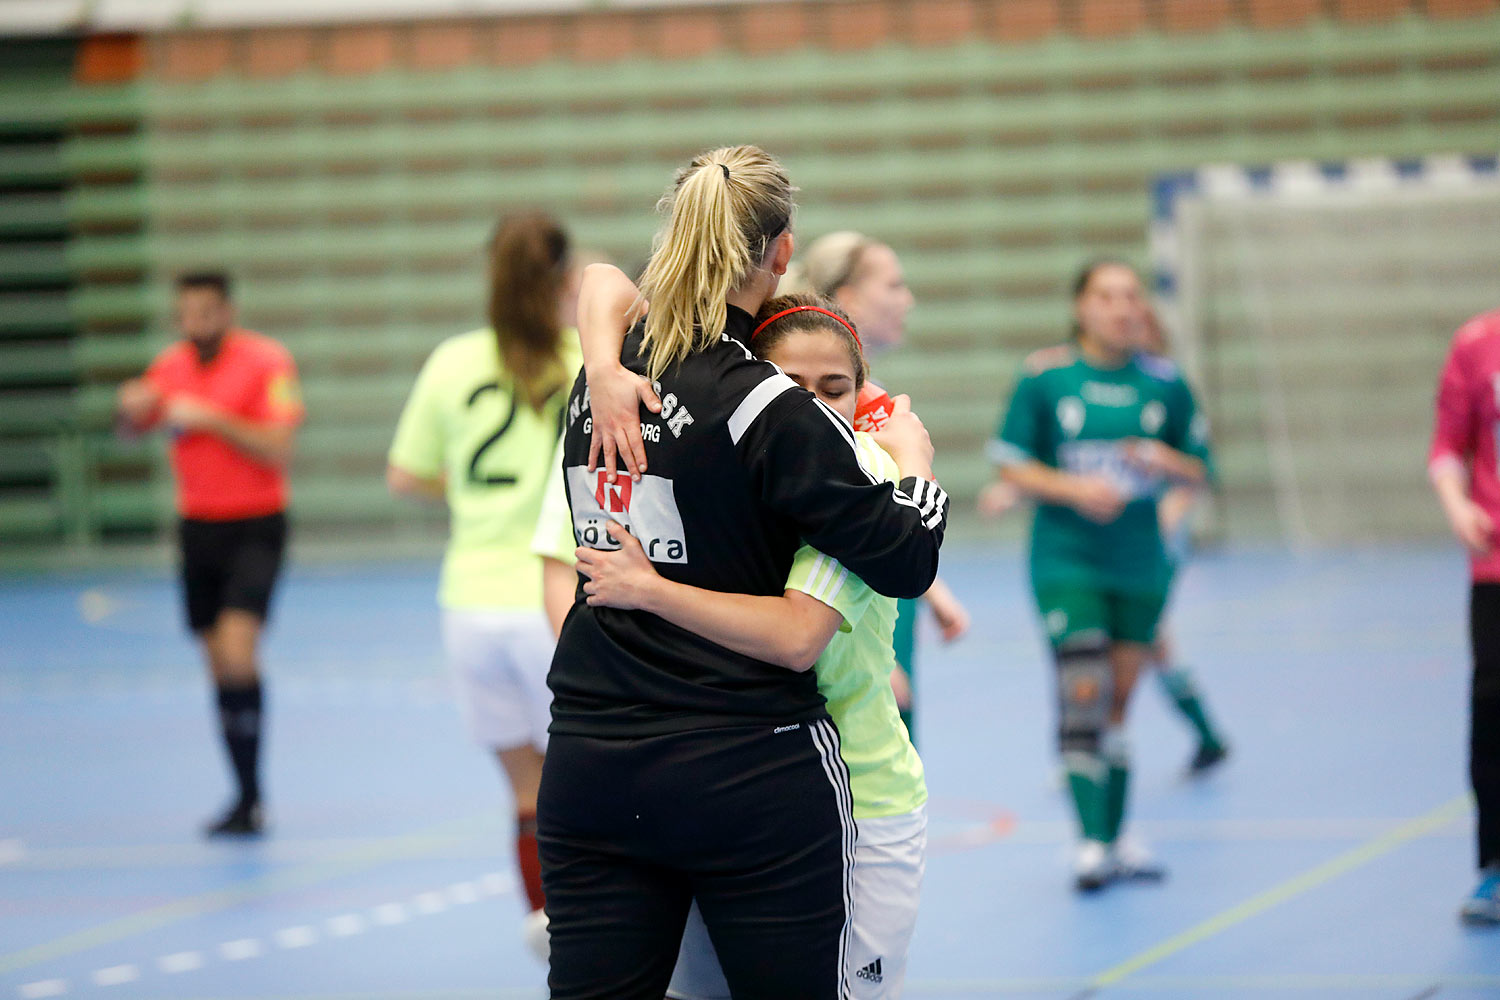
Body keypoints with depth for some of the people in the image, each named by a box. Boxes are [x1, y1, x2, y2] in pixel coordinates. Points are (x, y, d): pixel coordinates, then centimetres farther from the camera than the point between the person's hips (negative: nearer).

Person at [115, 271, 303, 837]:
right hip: (197, 529, 5)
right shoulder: (172, 365, 7)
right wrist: (132, 407, -8)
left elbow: (277, 449, -16)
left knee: (237, 652, -20)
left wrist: (209, 418, -22)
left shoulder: (267, 362, -9)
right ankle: (246, 799, 14)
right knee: (219, 666, 6)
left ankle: (252, 799, -13)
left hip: (255, 528, -5)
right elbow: (132, 429, 14)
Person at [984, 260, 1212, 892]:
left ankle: (1117, 839, 17)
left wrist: (1165, 461, -12)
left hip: (1139, 562, 3)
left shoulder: (1165, 383, 4)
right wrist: (1074, 488, -16)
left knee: (1119, 698, 9)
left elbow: (1200, 470, 10)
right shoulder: (1044, 377, -3)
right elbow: (1011, 463, -1)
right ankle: (1092, 842, -14)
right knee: (1083, 692, -14)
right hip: (1066, 561, -3)